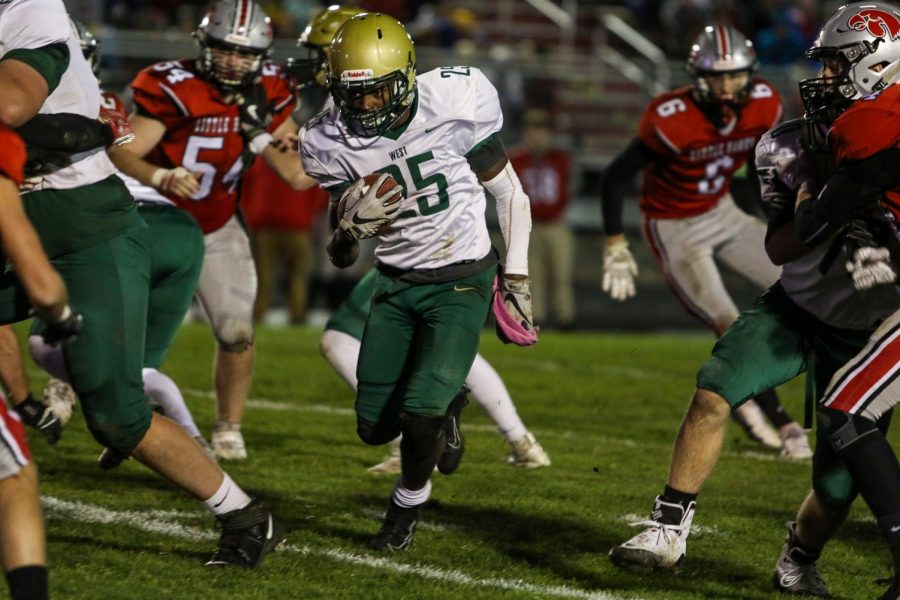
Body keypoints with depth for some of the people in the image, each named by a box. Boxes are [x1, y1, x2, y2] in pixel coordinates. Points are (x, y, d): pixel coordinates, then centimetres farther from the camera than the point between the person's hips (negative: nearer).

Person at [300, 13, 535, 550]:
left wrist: (517, 276, 0)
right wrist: (351, 227, -27)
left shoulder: (454, 106, -19)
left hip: (461, 283, -4)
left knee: (420, 416, -15)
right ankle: (442, 405, 39)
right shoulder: (333, 143, -11)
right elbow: (341, 254, -3)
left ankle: (407, 509, 14)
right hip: (396, 284, 4)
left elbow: (508, 193, -3)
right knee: (376, 426, 6)